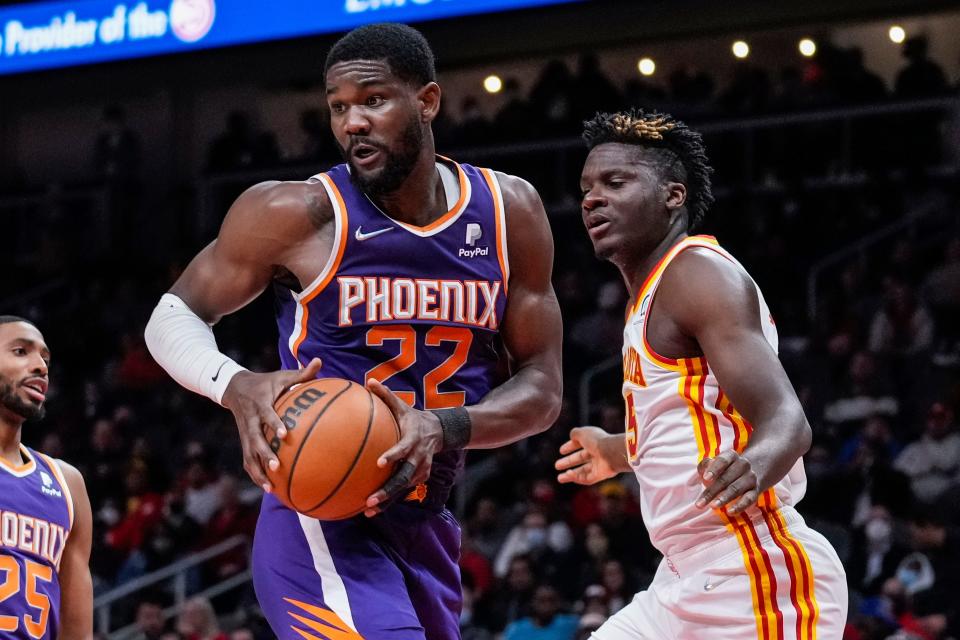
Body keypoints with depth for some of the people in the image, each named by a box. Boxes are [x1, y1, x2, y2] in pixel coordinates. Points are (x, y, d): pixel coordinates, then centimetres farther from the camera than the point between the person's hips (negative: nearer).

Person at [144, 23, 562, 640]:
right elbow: (174, 316, 0)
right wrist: (237, 386, -23)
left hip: (425, 528, 6)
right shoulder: (299, 214, -11)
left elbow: (542, 387, 3)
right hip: (324, 530, -6)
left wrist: (446, 427, -19)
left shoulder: (510, 213, 1)